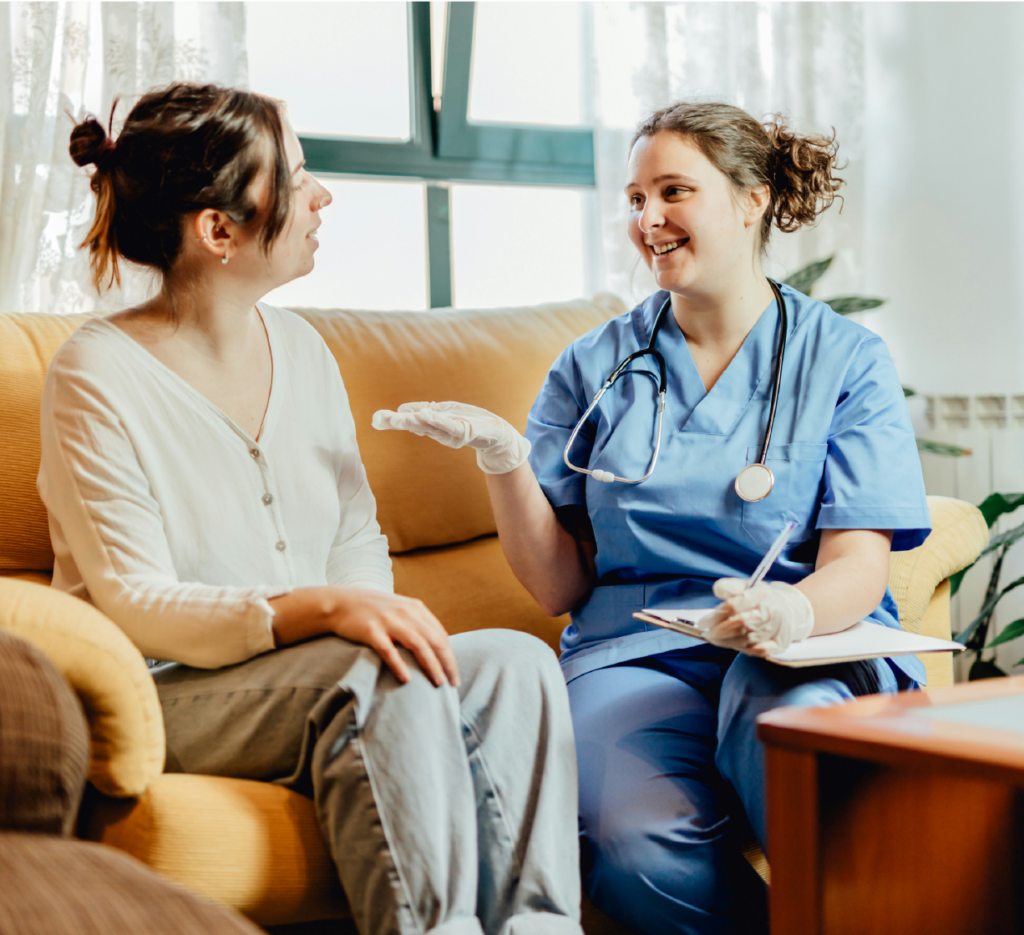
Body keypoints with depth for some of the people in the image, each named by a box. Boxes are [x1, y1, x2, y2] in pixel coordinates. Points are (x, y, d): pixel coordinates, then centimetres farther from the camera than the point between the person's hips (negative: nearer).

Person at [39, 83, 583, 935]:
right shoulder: (99, 376, -10)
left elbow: (358, 536, 12)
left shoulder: (300, 347, 10)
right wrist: (325, 610, -30)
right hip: (168, 698, -6)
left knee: (515, 661, -21)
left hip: (313, 674, 6)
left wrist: (377, 611, -12)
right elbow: (134, 607, -17)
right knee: (386, 678, -34)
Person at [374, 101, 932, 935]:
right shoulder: (594, 367, 14)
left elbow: (858, 567, -2)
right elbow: (560, 587, 9)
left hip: (812, 653, -1)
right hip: (637, 651, 1)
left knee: (788, 716, -39)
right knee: (645, 849, -33)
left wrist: (794, 612, -26)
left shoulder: (846, 359, 9)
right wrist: (501, 458, -7)